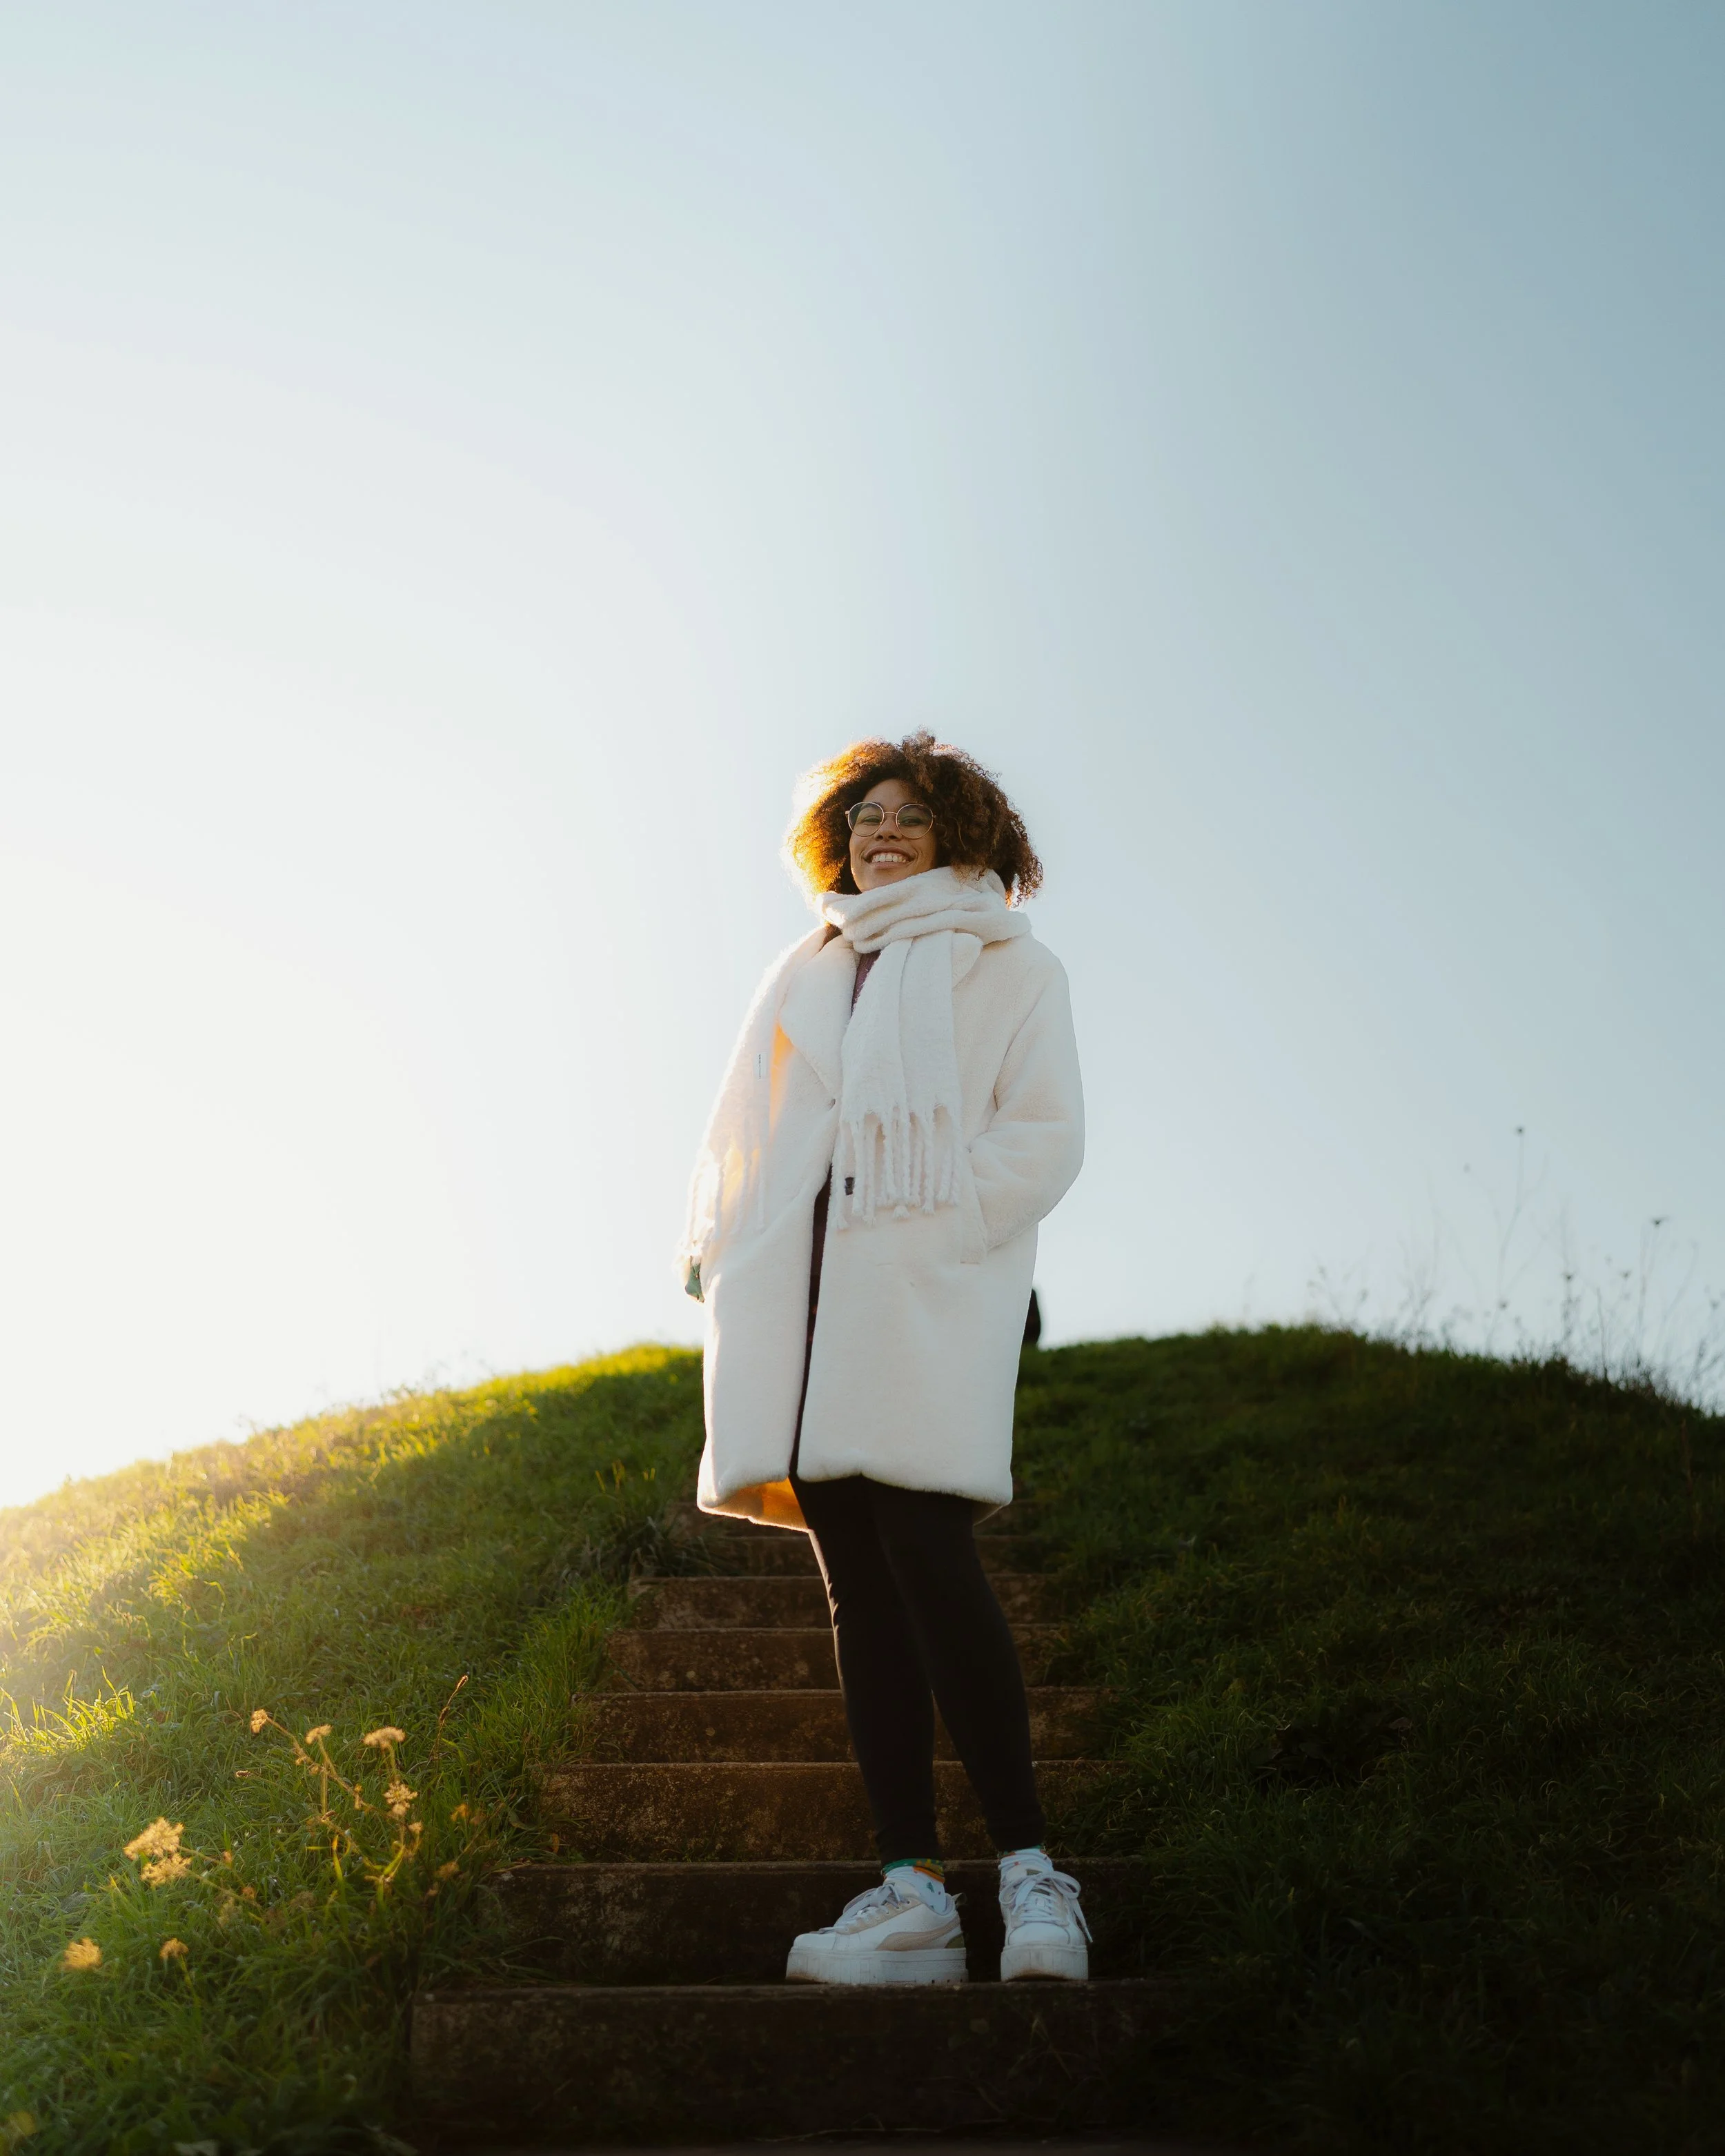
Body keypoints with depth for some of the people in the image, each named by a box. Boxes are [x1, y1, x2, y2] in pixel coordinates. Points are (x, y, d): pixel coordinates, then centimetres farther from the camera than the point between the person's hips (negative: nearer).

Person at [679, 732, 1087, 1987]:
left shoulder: (1007, 966, 12)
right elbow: (746, 1135, 22)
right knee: (859, 1585, 0)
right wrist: (722, 1247, 6)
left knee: (926, 1550, -18)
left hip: (929, 1295, -5)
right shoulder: (806, 976, 25)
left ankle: (1030, 1870, -10)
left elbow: (1045, 1137, 2)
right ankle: (912, 1894, 1)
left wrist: (935, 1227, -10)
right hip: (805, 1303, 5)